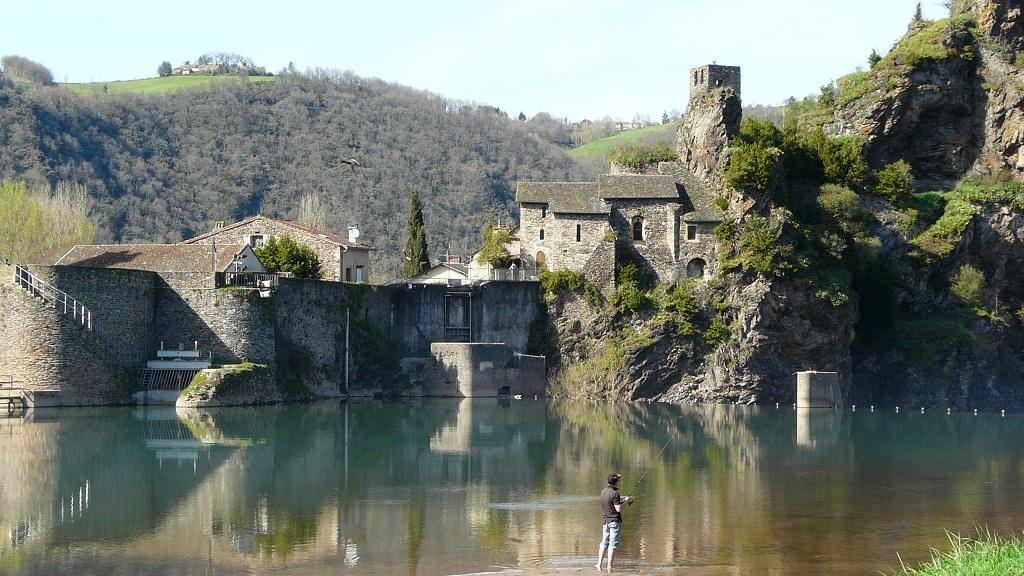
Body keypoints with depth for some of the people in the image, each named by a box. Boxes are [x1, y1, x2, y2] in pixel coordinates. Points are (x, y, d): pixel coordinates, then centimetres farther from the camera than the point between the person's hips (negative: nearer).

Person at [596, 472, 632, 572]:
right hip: (615, 521, -7)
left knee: (604, 542, 18)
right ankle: (609, 567, -3)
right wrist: (625, 501, -4)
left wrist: (623, 499, 17)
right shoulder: (615, 493, -19)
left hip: (605, 521, 7)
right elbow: (618, 509, -20)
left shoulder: (604, 491, 6)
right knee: (613, 544, -2)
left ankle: (599, 564, 13)